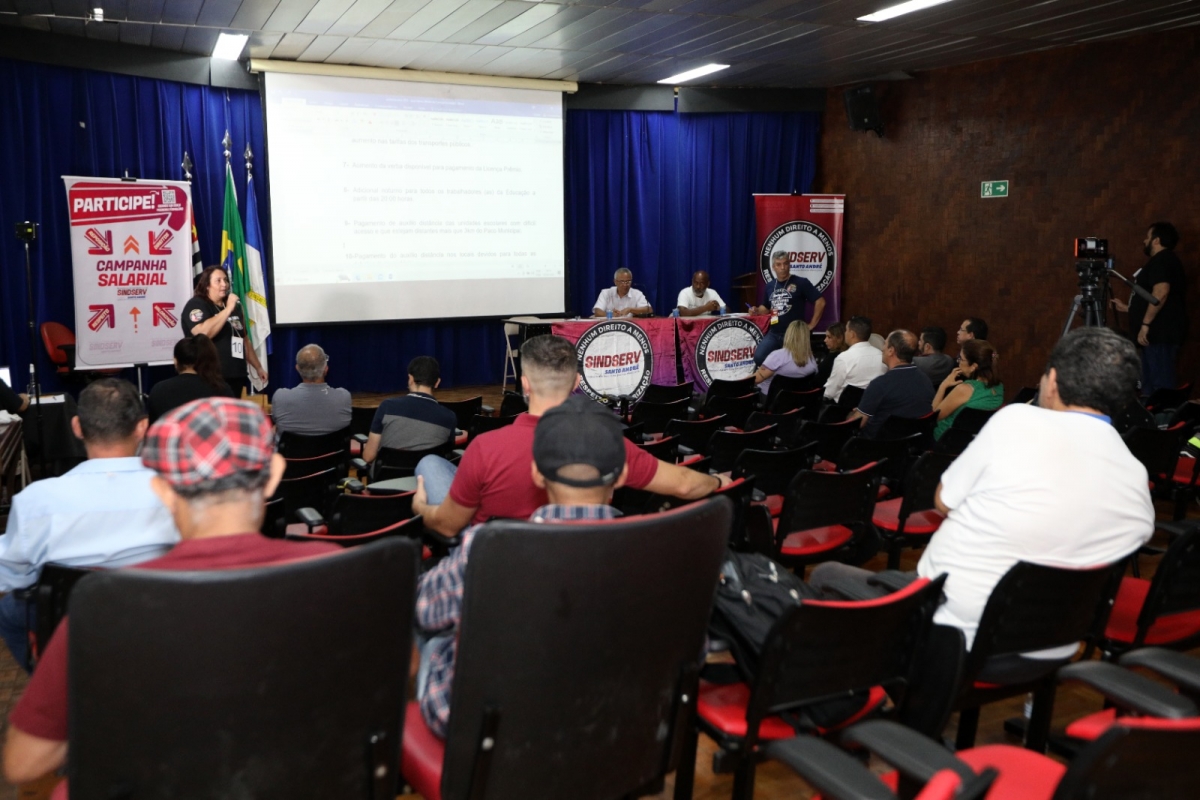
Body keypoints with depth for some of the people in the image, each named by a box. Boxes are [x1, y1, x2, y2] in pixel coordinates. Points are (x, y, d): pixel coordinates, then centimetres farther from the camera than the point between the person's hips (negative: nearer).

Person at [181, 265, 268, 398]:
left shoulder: (233, 308, 20)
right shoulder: (196, 305, -5)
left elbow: (243, 340, 27)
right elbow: (203, 333, -24)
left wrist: (258, 367, 26)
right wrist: (228, 309, -18)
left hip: (236, 377, 8)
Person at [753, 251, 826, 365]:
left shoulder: (801, 282, -8)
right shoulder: (770, 286, 11)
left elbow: (820, 302, -10)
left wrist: (812, 325, -8)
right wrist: (757, 310, 2)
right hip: (774, 334, 5)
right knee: (758, 358, -10)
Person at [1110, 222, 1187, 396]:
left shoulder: (1162, 260, -9)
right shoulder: (1163, 261, 23)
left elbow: (1161, 293, -24)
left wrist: (1145, 324, -24)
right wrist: (1127, 308, 31)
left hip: (1160, 333, -11)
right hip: (1158, 333, 11)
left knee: (1160, 384, -12)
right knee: (1150, 384, 12)